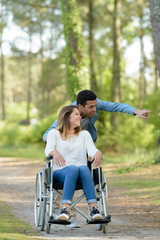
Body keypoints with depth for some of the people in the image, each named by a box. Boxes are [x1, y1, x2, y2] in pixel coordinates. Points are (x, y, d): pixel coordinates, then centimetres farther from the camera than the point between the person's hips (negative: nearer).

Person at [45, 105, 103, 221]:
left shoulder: (84, 134, 26)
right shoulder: (54, 133, 18)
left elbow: (92, 150, 7)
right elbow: (48, 150, -2)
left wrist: (98, 153, -19)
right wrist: (54, 152, -28)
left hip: (82, 174, 2)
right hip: (60, 172, -2)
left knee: (83, 168, -35)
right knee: (73, 168, -38)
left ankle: (94, 209, -48)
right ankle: (65, 209, -51)